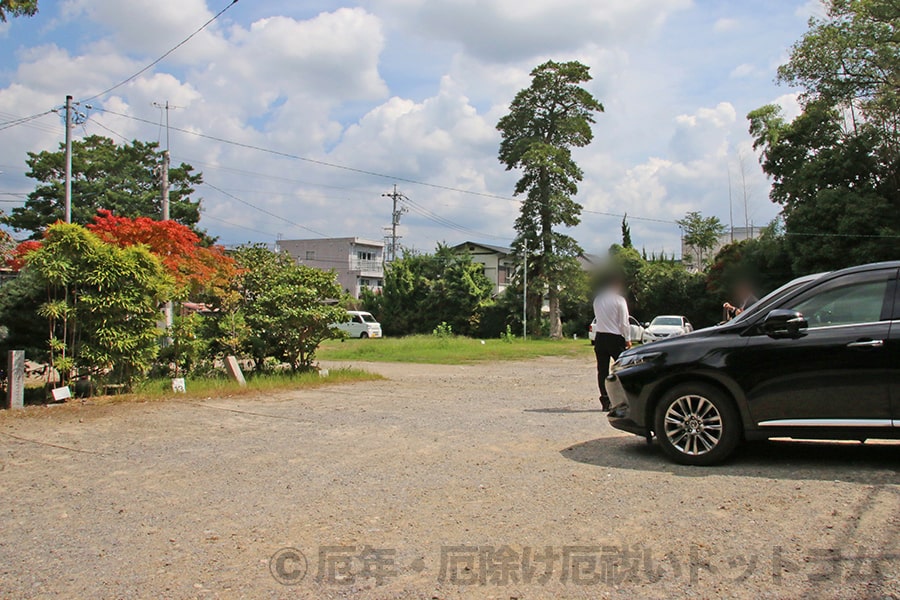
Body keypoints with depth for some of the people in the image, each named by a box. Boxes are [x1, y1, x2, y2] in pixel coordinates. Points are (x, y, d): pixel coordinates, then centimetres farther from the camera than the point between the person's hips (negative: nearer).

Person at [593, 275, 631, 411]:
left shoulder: (597, 299, 7)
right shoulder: (619, 300, -9)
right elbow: (624, 322, -7)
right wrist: (627, 339, 1)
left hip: (600, 337, 5)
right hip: (615, 338, -5)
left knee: (602, 370, 5)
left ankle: (605, 401, 6)